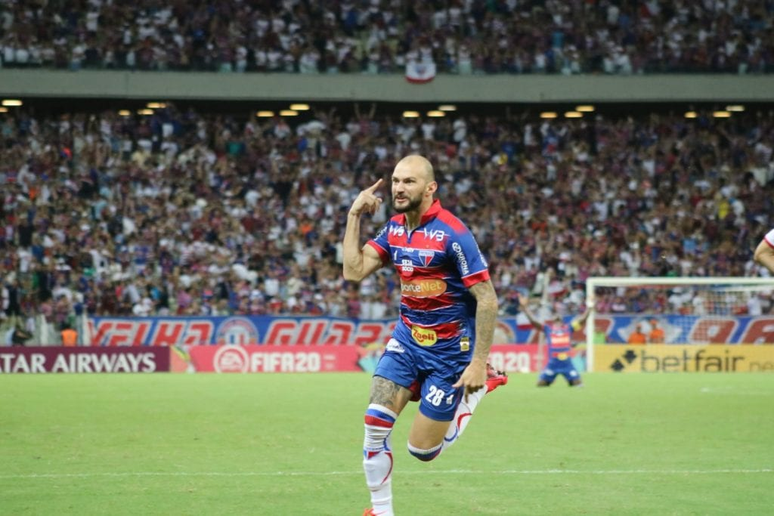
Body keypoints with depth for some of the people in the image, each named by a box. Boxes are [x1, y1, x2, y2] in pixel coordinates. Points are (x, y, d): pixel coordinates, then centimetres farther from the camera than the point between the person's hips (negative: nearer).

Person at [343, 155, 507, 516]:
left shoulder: (452, 233, -20)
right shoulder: (393, 229, 1)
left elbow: (486, 299, -18)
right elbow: (354, 272, -4)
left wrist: (478, 362, -20)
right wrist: (354, 216, -6)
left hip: (449, 347, -6)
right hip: (408, 337, 6)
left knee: (422, 450, 0)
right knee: (376, 422, -11)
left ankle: (477, 387, 22)